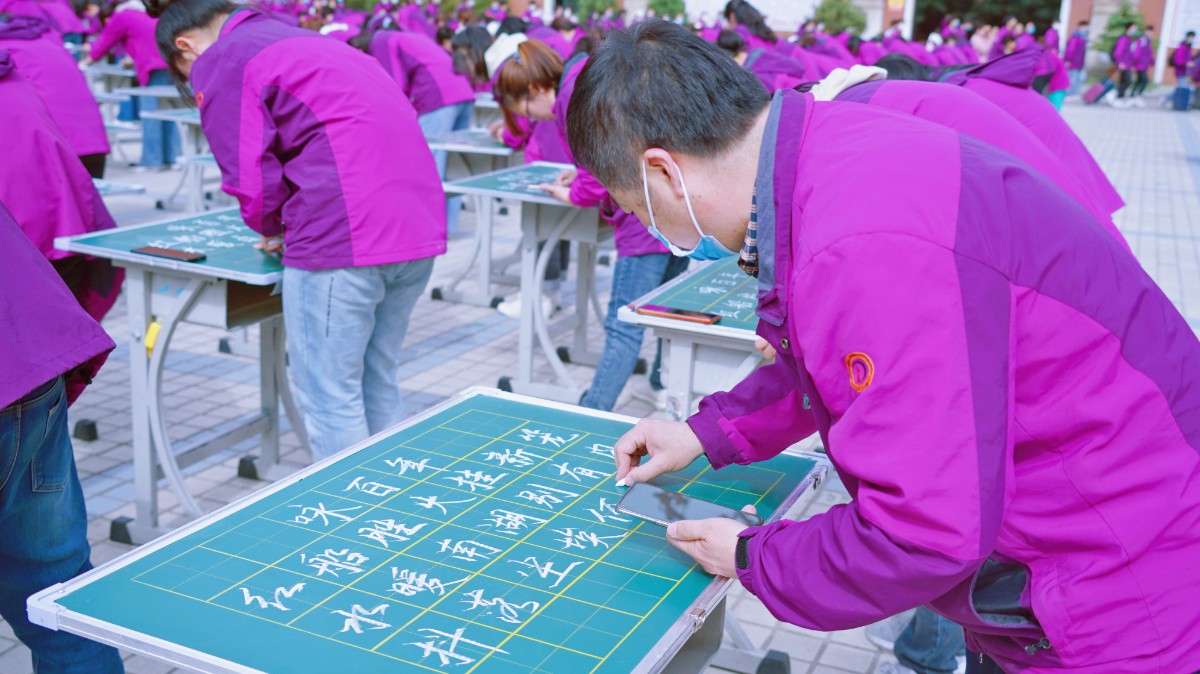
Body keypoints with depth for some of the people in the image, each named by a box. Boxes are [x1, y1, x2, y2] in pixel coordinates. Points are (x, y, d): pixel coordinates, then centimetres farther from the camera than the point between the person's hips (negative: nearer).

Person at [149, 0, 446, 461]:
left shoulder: (219, 63, 3)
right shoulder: (302, 39, 28)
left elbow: (252, 178, -4)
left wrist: (271, 227, 15)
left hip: (342, 236, -8)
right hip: (420, 224, 9)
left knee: (330, 400, 3)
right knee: (378, 387, 19)